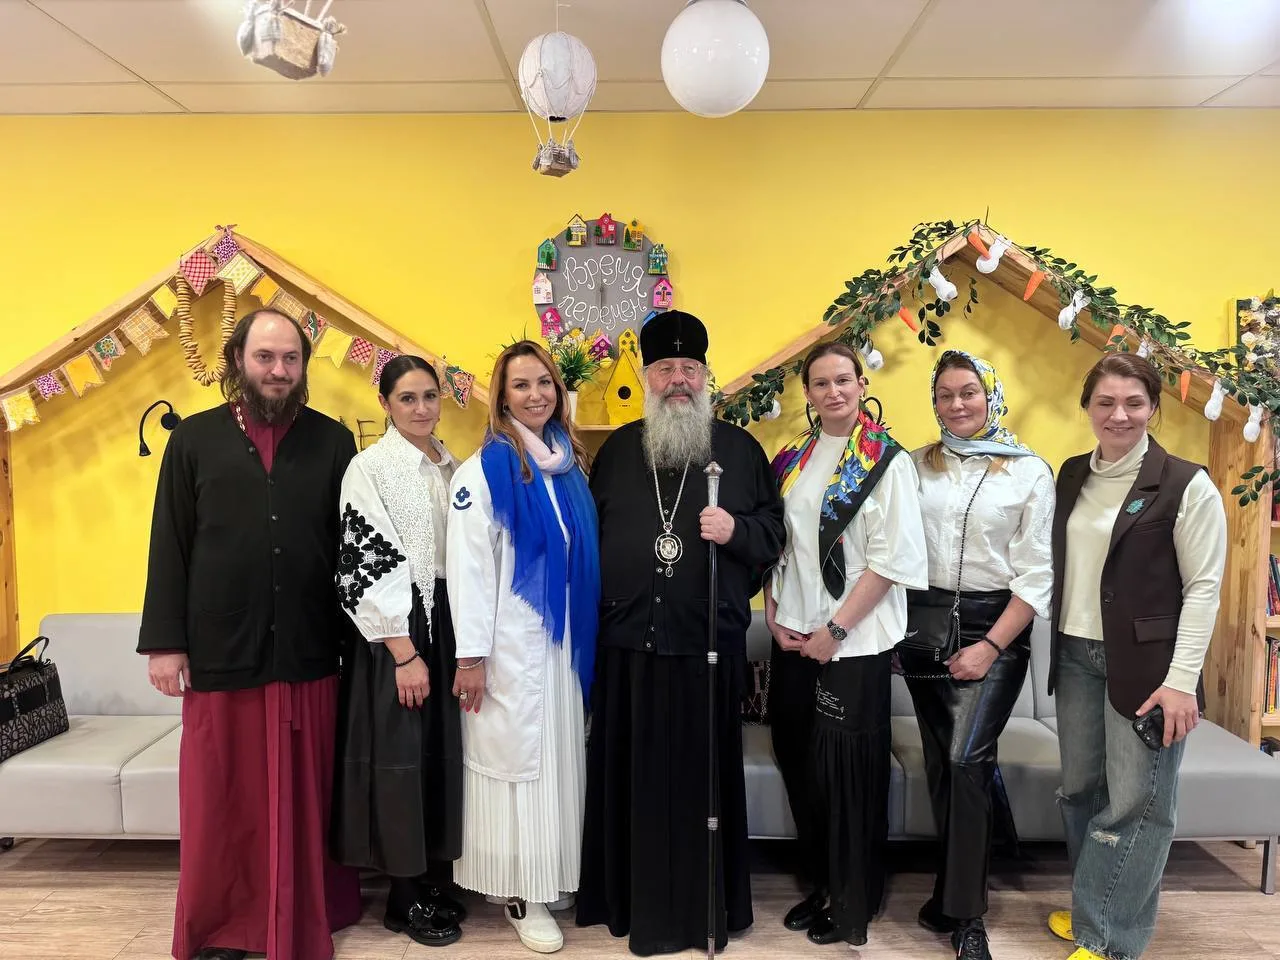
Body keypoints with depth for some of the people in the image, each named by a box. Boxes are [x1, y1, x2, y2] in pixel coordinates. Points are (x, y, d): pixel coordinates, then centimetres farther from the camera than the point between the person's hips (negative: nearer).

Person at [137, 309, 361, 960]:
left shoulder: (332, 441, 5)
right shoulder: (195, 438, 5)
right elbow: (170, 547, 4)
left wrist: (356, 639, 3)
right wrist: (164, 641, -1)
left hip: (309, 654, 0)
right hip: (219, 652, 0)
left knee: (304, 796, 10)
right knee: (220, 798, 11)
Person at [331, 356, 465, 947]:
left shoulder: (452, 468, 10)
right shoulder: (368, 468, -8)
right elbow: (364, 565, -14)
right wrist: (405, 653, -17)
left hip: (448, 626, 6)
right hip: (396, 632, -6)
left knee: (444, 754, 12)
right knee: (400, 757, 2)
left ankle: (438, 881, 27)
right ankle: (406, 897, 18)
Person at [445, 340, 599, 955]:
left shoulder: (569, 464, 8)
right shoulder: (484, 469, -11)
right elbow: (467, 567, -14)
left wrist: (584, 640, 11)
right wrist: (470, 655, -17)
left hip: (562, 640, 6)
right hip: (509, 643, -6)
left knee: (557, 757, 14)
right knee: (514, 757, 4)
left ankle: (546, 879, 30)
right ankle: (520, 895, 18)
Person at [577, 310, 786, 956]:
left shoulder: (740, 449, 5)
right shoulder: (617, 450, 10)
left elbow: (773, 530, 7)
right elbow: (590, 534, 12)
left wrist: (736, 531, -14)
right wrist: (595, 610, 7)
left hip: (708, 642, -1)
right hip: (628, 643, 2)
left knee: (702, 775, 6)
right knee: (630, 775, 9)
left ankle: (704, 905, 24)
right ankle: (630, 898, 27)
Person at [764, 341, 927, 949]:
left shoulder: (887, 461, -8)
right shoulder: (792, 460, 8)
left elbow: (892, 558, -13)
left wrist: (834, 631, -14)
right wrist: (774, 616, 0)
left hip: (853, 642, -5)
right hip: (794, 639, 5)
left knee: (848, 769, 4)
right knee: (800, 763, 12)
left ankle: (853, 904, 24)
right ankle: (821, 884, 32)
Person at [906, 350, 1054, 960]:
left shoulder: (1030, 471, -2)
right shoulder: (916, 466, 6)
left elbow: (1036, 575, -5)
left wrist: (990, 647, -12)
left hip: (994, 627, -3)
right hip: (923, 622, 3)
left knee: (966, 760, -11)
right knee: (940, 762, 11)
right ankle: (958, 886, 28)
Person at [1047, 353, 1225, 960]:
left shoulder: (1186, 485, -8)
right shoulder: (1072, 477, 8)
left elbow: (1203, 588, -9)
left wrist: (1181, 680, -15)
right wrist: (1054, 649, 11)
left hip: (1144, 664, -5)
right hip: (1076, 657, 5)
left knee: (1135, 803, 0)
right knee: (1080, 791, 13)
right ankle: (1091, 911, 31)